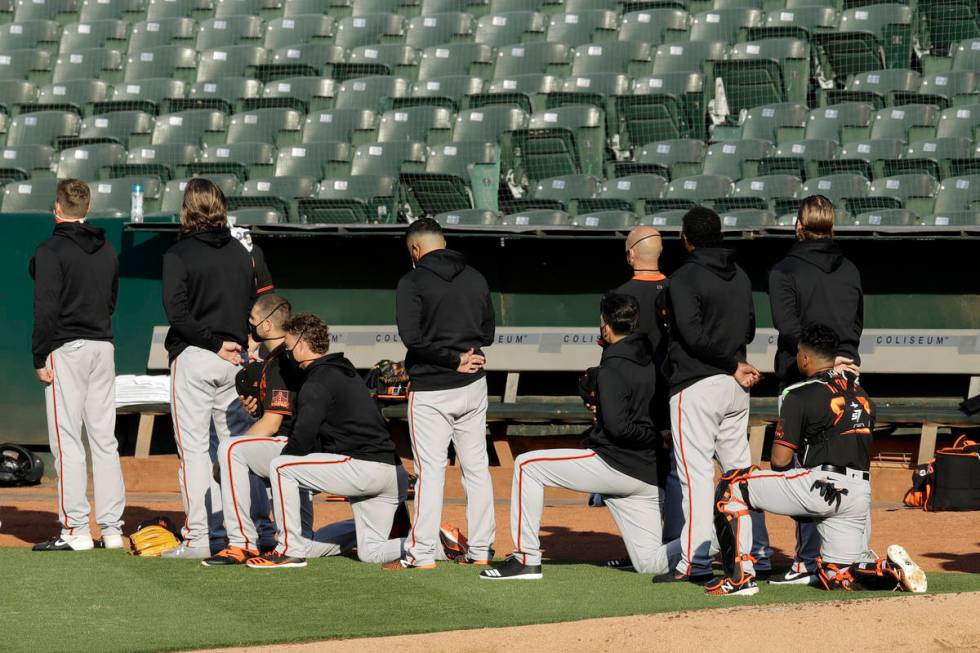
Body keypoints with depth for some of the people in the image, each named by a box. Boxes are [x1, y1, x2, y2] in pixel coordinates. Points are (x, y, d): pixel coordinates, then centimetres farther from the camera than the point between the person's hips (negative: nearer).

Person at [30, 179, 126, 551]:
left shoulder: (51, 251, -9)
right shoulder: (107, 251, 13)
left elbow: (47, 309, -14)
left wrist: (40, 358, -11)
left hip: (67, 349, -7)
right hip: (104, 346, 7)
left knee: (66, 439, -5)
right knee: (104, 439, 8)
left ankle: (75, 530, -9)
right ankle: (112, 528, 6)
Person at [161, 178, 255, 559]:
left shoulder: (179, 254, -6)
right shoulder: (241, 253, 11)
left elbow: (177, 310, -16)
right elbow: (253, 306, 11)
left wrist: (213, 343, -11)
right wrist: (232, 343, 6)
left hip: (193, 357, -5)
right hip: (233, 359, 5)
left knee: (193, 448, -4)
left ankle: (197, 538, -7)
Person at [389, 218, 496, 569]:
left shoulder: (413, 282, -9)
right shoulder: (476, 278, 8)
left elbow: (412, 337, -19)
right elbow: (487, 333, 13)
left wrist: (453, 359, -13)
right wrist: (462, 355, 8)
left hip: (430, 391, -5)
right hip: (473, 385, 5)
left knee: (430, 469, -5)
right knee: (477, 467, 10)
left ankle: (422, 553, -6)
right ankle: (481, 550, 13)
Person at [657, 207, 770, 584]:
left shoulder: (685, 278, -11)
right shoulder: (740, 277, 11)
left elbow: (694, 336, -19)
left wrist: (734, 366, -11)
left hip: (697, 386, -7)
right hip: (735, 385, 7)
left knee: (696, 472, -8)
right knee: (740, 468, 15)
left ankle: (696, 562, -12)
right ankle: (758, 551, 18)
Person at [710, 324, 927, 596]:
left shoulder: (800, 395, -3)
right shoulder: (860, 393, 18)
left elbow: (780, 459, -5)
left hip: (819, 490, -7)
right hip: (861, 492, 7)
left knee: (732, 484, 4)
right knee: (837, 575, 19)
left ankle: (740, 577, -3)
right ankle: (892, 568, -9)